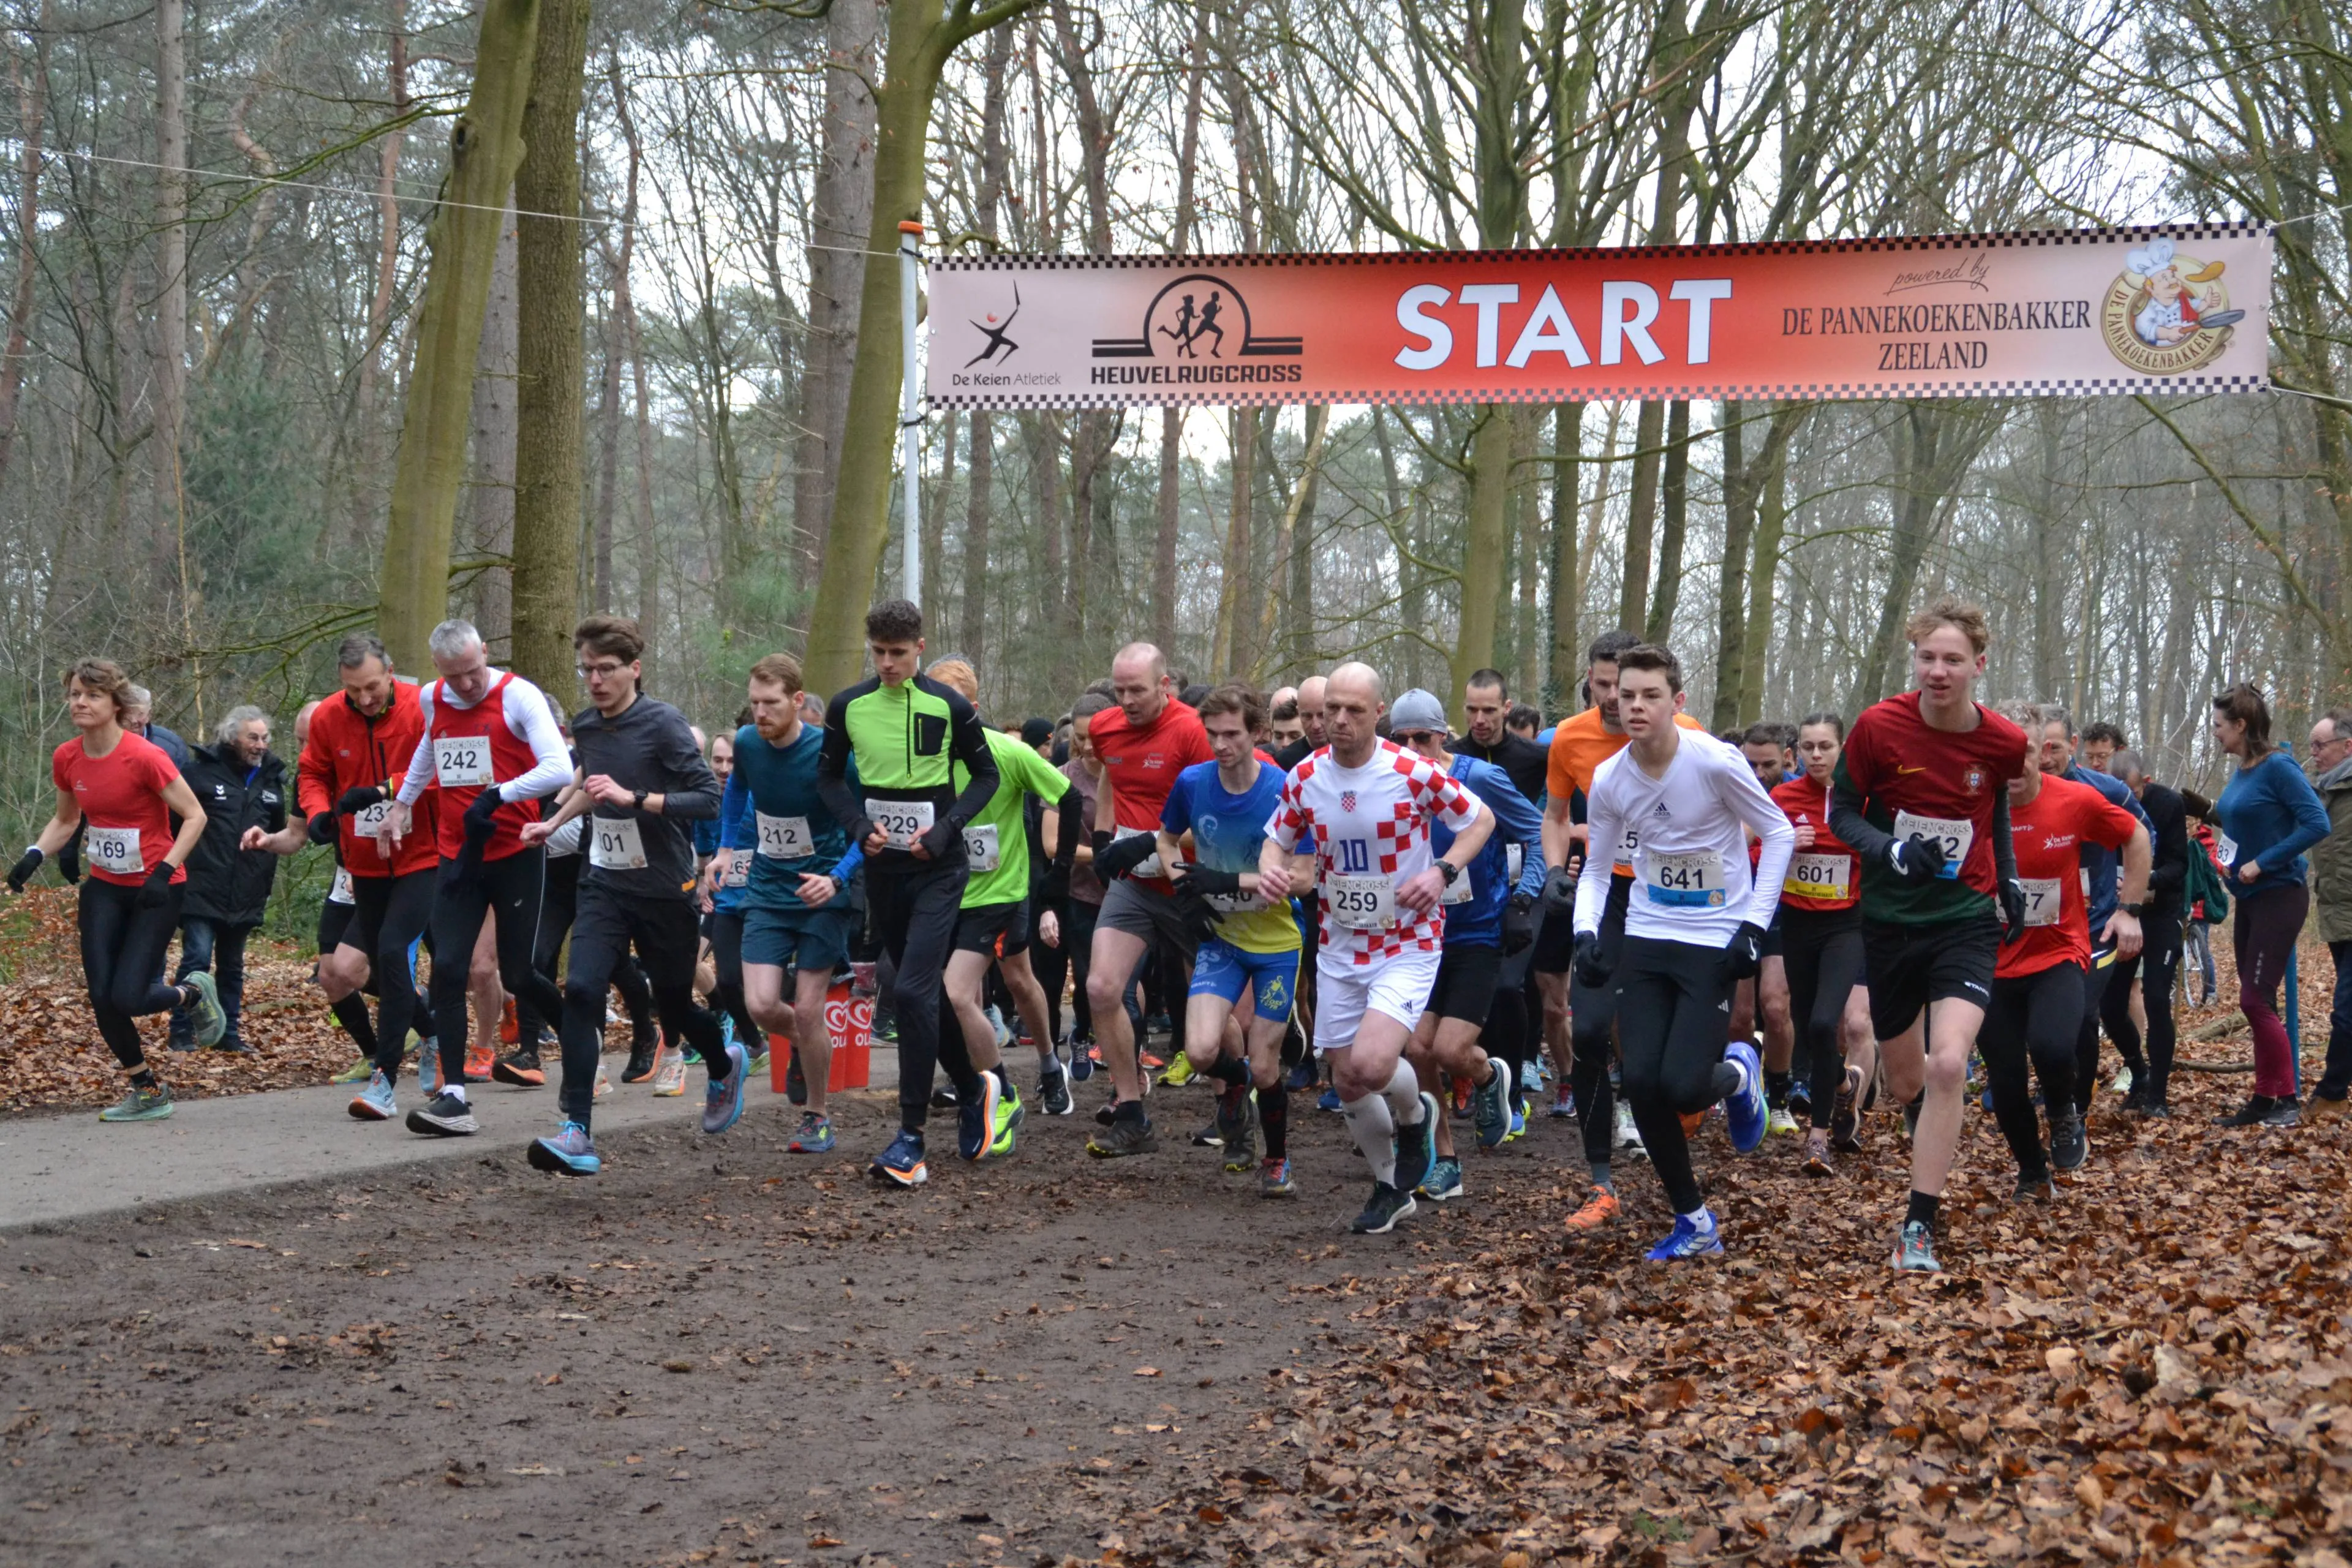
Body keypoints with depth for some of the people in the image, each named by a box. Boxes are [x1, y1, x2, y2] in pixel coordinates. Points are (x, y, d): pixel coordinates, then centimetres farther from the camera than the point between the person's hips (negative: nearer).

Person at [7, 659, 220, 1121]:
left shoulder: (144, 757, -20)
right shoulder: (66, 759, -2)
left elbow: (195, 817, -15)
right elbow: (65, 819, 16)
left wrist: (164, 872, -24)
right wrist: (34, 855, -2)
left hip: (155, 891, -5)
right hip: (104, 888, 6)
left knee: (127, 998, -14)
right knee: (101, 996, -3)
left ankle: (194, 992, 21)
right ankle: (147, 1090, 18)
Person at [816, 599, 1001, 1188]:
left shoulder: (949, 706, -7)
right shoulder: (848, 706, 1)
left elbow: (986, 774, 3)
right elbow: (829, 775, 12)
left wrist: (946, 830, -11)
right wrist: (858, 826, -5)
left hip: (938, 870, -4)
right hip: (882, 869, 4)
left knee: (912, 991, -16)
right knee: (921, 991, 12)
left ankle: (912, 1138, -12)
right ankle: (973, 1089, 34)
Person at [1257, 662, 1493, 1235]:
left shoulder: (1414, 773, -15)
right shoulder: (1305, 778, -4)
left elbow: (1480, 820, -2)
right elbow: (1277, 839, 11)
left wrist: (1442, 872, -17)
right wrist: (1270, 869, -12)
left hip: (1409, 944, -5)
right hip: (1339, 947, 5)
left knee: (1371, 1066, -24)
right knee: (1345, 1081, 7)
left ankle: (1414, 1114, 13)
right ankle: (1390, 1188, 32)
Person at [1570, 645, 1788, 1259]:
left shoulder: (1715, 760, -16)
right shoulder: (1608, 780, -3)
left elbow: (1779, 834, -5)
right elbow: (1597, 868, 9)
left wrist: (1755, 924, -10)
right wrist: (1586, 932, -8)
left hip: (1714, 943, -4)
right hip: (1646, 939, 4)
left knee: (1682, 1086, -15)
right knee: (1641, 1082, -7)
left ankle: (1738, 1074, 23)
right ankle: (1694, 1221, 11)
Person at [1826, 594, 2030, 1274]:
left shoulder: (2004, 743, -8)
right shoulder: (1878, 727, -13)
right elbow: (1841, 811, -2)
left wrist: (2008, 880, 10)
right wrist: (1891, 852, -20)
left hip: (1966, 919, -1)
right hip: (1890, 920, 1)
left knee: (1948, 1065, -21)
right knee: (1907, 1082, 13)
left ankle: (1919, 1227, -12)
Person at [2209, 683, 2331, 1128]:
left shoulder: (2278, 767, -15)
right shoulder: (2240, 773, 9)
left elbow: (2317, 823, -22)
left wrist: (2262, 863, -22)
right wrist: (2224, 847, 2)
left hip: (2279, 896, -9)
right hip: (2249, 898, 9)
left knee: (2257, 1000, -9)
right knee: (2256, 1002, 9)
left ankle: (2286, 1099, 0)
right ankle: (2264, 1099, 14)